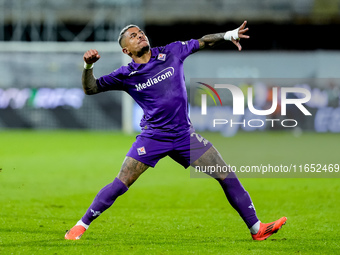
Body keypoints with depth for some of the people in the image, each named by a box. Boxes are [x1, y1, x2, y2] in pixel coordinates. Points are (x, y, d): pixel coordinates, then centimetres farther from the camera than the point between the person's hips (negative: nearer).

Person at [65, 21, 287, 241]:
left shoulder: (172, 52, 1)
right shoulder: (126, 75, -4)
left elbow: (203, 42, 15)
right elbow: (91, 89, -3)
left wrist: (228, 35, 5)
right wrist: (89, 66, -20)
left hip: (185, 135, 2)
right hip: (152, 137, -2)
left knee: (227, 176, -1)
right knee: (121, 184, -12)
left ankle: (256, 228, 9)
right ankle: (82, 225, 4)